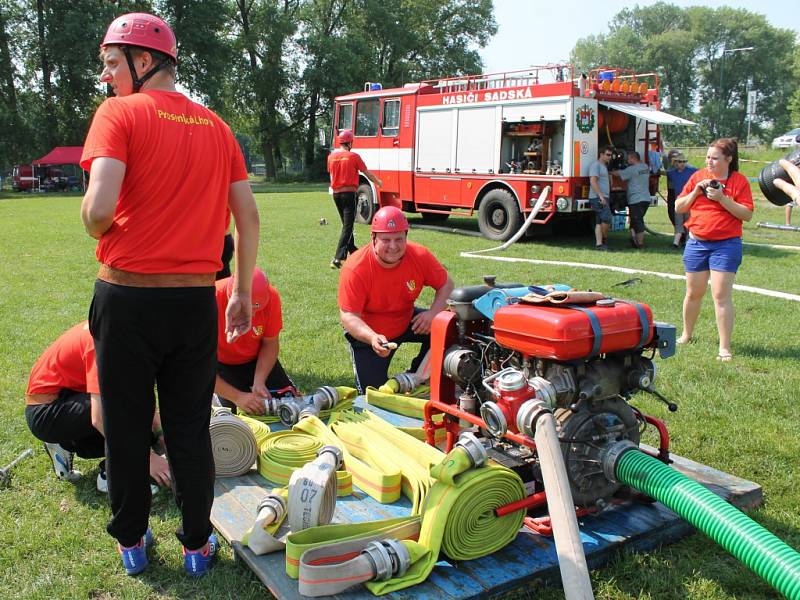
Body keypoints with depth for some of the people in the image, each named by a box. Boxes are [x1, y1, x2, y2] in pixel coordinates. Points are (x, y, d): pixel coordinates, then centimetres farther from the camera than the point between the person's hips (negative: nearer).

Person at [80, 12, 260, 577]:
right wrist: (243, 292, 15)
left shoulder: (119, 113, -6)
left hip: (128, 297, -3)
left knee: (126, 426, 13)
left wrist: (99, 232, 2)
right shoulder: (216, 125, 8)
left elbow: (99, 208, -20)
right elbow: (249, 218, 7)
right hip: (196, 300, 4)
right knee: (190, 427, 14)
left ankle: (132, 540, 28)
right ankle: (198, 543, 25)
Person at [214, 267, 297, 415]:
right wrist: (237, 396, -35)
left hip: (257, 359, 3)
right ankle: (216, 397, 13)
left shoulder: (271, 297, -27)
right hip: (223, 363, -3)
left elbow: (270, 343, -12)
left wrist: (259, 382, -25)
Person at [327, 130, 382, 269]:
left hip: (336, 194, 6)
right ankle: (337, 258, -18)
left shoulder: (332, 156, 3)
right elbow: (367, 173, -2)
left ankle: (352, 251, 36)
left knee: (346, 224, 23)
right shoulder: (353, 156, -9)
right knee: (347, 227, -7)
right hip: (349, 193, -6)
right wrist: (378, 182, 16)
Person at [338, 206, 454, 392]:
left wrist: (433, 312, -25)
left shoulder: (420, 256, -19)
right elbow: (348, 315, -28)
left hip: (406, 322, 4)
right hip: (367, 335, -3)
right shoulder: (355, 269, -29)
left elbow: (446, 284, -5)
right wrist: (372, 338, -46)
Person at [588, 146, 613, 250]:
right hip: (598, 198, -10)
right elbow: (593, 181, -18)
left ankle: (598, 243, 2)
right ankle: (605, 238, 2)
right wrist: (601, 195, -24)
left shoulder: (604, 166, 24)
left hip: (604, 198, 10)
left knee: (599, 222, 4)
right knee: (607, 219, -15)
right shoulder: (596, 165, -7)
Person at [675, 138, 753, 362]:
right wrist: (695, 192, -9)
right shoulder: (698, 177, 7)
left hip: (726, 245, -4)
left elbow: (747, 214, -10)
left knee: (722, 295, -8)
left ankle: (725, 348, -2)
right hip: (696, 243, 4)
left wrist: (722, 198, -19)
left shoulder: (739, 181, -3)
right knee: (693, 293, 14)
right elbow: (678, 207, 7)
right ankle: (686, 334, 33)